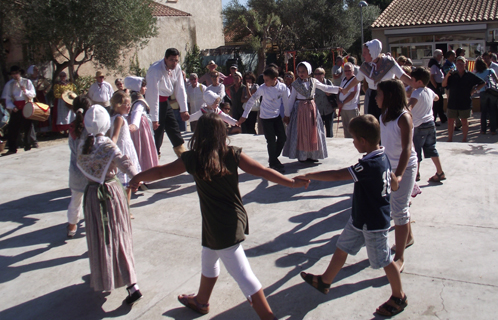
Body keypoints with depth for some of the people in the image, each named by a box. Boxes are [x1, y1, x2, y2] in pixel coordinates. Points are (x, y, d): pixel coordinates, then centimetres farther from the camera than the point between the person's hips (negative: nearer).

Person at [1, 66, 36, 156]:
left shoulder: (27, 82, 6)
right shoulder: (9, 84, 8)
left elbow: (33, 94, 0)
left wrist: (25, 91, -18)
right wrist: (12, 107, -11)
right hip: (16, 109, 1)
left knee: (27, 127, 4)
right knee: (13, 128, -3)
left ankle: (28, 146, 16)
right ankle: (12, 149, 2)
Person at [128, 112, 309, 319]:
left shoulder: (192, 159, -13)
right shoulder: (233, 154, -6)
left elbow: (161, 172, -3)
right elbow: (263, 171, -7)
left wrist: (137, 178, 15)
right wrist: (292, 182, 2)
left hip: (219, 226, -6)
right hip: (236, 218, 7)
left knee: (243, 275, 1)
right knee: (208, 259, 28)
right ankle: (200, 301, 49)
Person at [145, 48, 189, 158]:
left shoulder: (177, 68, -4)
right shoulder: (156, 70, -26)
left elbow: (180, 89, -1)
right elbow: (153, 95, -29)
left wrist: (184, 110, -5)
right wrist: (154, 119, -31)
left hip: (165, 101, 8)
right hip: (153, 102, -8)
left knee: (174, 128, 14)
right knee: (157, 129, -7)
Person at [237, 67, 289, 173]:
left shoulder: (282, 87, -10)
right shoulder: (262, 88, -16)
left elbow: (286, 101, 5)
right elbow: (252, 101, -8)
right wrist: (244, 116, -7)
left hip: (277, 115, 4)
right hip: (266, 117, -4)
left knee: (282, 138, 6)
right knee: (271, 141, -3)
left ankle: (273, 158, 28)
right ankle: (274, 164, 14)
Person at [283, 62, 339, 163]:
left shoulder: (313, 82, 3)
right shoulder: (296, 84, -4)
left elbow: (326, 88, 9)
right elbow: (291, 99, -2)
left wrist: (339, 89, -2)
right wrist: (287, 114, -2)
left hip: (311, 108, 3)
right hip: (300, 109, -3)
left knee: (313, 132, 6)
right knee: (301, 133, 0)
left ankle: (312, 155, 15)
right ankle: (302, 156, 8)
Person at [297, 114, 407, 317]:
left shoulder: (369, 165, -32)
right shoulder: (382, 156, -2)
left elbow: (336, 176, -33)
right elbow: (394, 184, 9)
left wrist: (307, 176, -27)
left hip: (374, 224, -10)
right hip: (359, 218, 10)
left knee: (383, 261, 10)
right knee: (342, 248, 19)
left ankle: (399, 298, 33)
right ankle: (324, 281, 36)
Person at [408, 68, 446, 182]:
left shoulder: (417, 92, -15)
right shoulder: (430, 91, 9)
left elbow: (411, 104, -37)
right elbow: (436, 97, 33)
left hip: (419, 126, -8)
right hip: (431, 123, 8)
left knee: (416, 150, 4)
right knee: (431, 148, 15)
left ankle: (416, 174, 13)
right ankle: (440, 172, 16)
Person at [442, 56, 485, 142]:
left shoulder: (470, 76, -1)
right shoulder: (452, 75, 0)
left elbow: (483, 83, 9)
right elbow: (444, 85, -8)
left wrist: (475, 90, -2)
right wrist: (446, 76, -21)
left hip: (465, 103, -1)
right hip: (452, 103, 1)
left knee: (464, 122, 9)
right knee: (450, 121, 4)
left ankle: (464, 139, 21)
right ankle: (450, 139, 16)